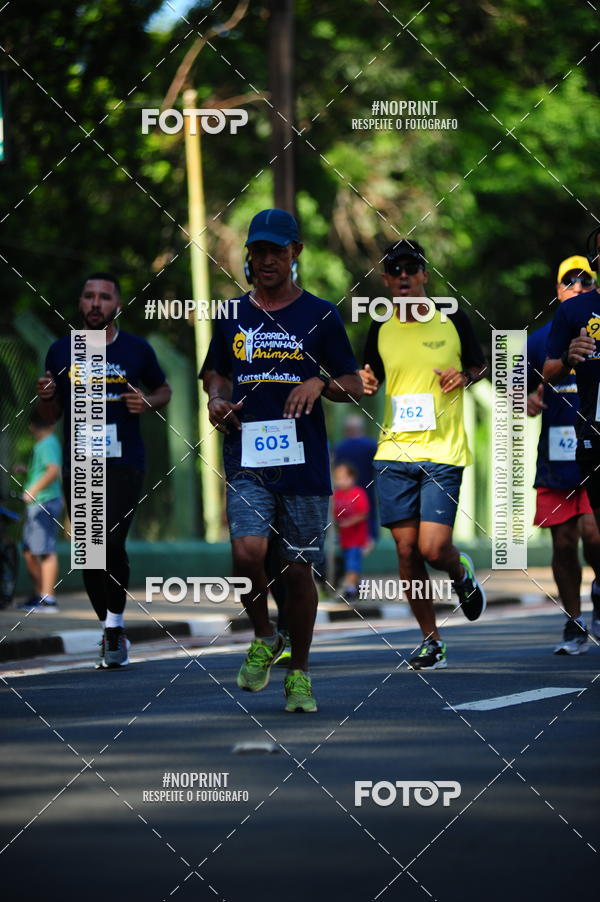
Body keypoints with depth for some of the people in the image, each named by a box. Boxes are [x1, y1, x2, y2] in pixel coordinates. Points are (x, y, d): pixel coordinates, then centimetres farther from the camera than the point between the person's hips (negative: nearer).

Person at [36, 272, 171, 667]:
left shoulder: (137, 349, 1)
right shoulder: (61, 351, 6)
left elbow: (164, 390, 17)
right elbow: (51, 416, 14)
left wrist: (148, 403, -5)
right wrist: (46, 396, -8)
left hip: (124, 462, -3)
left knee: (111, 541, -21)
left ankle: (116, 623, -5)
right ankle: (111, 632, 20)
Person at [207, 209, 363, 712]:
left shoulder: (320, 316, 4)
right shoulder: (232, 317, 11)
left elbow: (356, 386, 7)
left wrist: (321, 384, -13)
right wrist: (218, 403, 2)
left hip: (303, 462, -1)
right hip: (247, 459, 1)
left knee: (298, 568, 2)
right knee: (247, 552, -19)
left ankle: (299, 672, 18)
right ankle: (263, 638, 8)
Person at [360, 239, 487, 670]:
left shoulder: (453, 321, 0)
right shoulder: (380, 331, 8)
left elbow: (481, 365, 14)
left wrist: (465, 377, -8)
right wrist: (365, 383, -2)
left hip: (443, 452, -3)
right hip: (394, 452, 3)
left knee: (433, 548, -13)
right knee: (407, 551, 1)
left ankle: (462, 574, 24)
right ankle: (432, 641, 13)